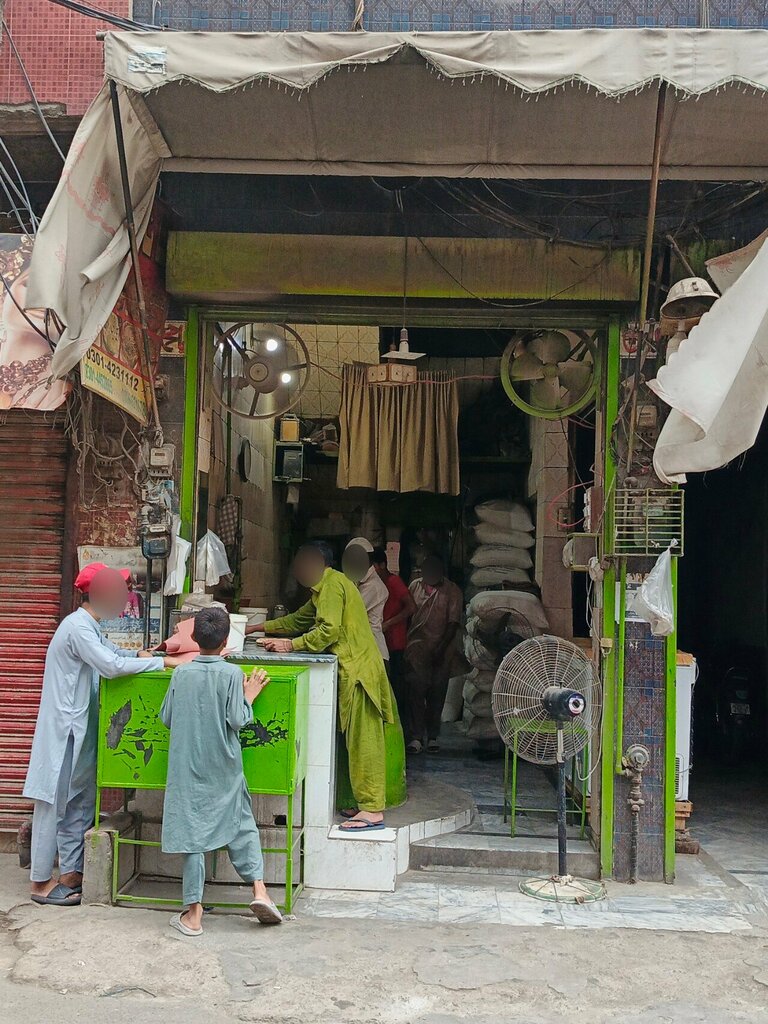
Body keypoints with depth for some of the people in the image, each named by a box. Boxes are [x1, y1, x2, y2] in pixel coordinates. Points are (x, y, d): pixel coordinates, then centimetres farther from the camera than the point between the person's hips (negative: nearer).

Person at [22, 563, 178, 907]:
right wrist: (164, 662, -26)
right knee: (55, 804, 0)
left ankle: (71, 874, 22)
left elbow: (110, 653, 22)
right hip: (64, 730, -10)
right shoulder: (78, 627, -19)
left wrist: (139, 654, 2)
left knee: (80, 802, 14)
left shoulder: (89, 627, 12)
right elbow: (112, 666, -28)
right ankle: (41, 883, 10)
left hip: (80, 729, 10)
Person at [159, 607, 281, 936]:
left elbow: (166, 718, 4)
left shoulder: (181, 673, -4)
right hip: (224, 770, -1)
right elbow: (236, 721, -12)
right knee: (242, 826, 16)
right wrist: (249, 696, 3)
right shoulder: (232, 674, -10)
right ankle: (259, 890, 5)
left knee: (193, 834, 5)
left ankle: (193, 914, 8)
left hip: (188, 770, 1)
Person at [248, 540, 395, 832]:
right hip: (355, 667, 10)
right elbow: (299, 620, 30)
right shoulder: (326, 587, 23)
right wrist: (258, 628, 28)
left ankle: (373, 811, -9)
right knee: (360, 740, 10)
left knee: (362, 740, -10)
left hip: (356, 669, -10)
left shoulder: (332, 584, -10)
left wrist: (290, 645, -15)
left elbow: (329, 630, -19)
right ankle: (369, 804, 14)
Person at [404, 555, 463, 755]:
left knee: (437, 693, 4)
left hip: (441, 650, -1)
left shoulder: (452, 592, 0)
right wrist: (405, 644, 5)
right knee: (416, 691, -8)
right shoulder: (415, 586, 9)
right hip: (416, 647, 1)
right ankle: (416, 737, -7)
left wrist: (441, 648, -14)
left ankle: (433, 737, 15)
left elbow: (453, 623, -5)